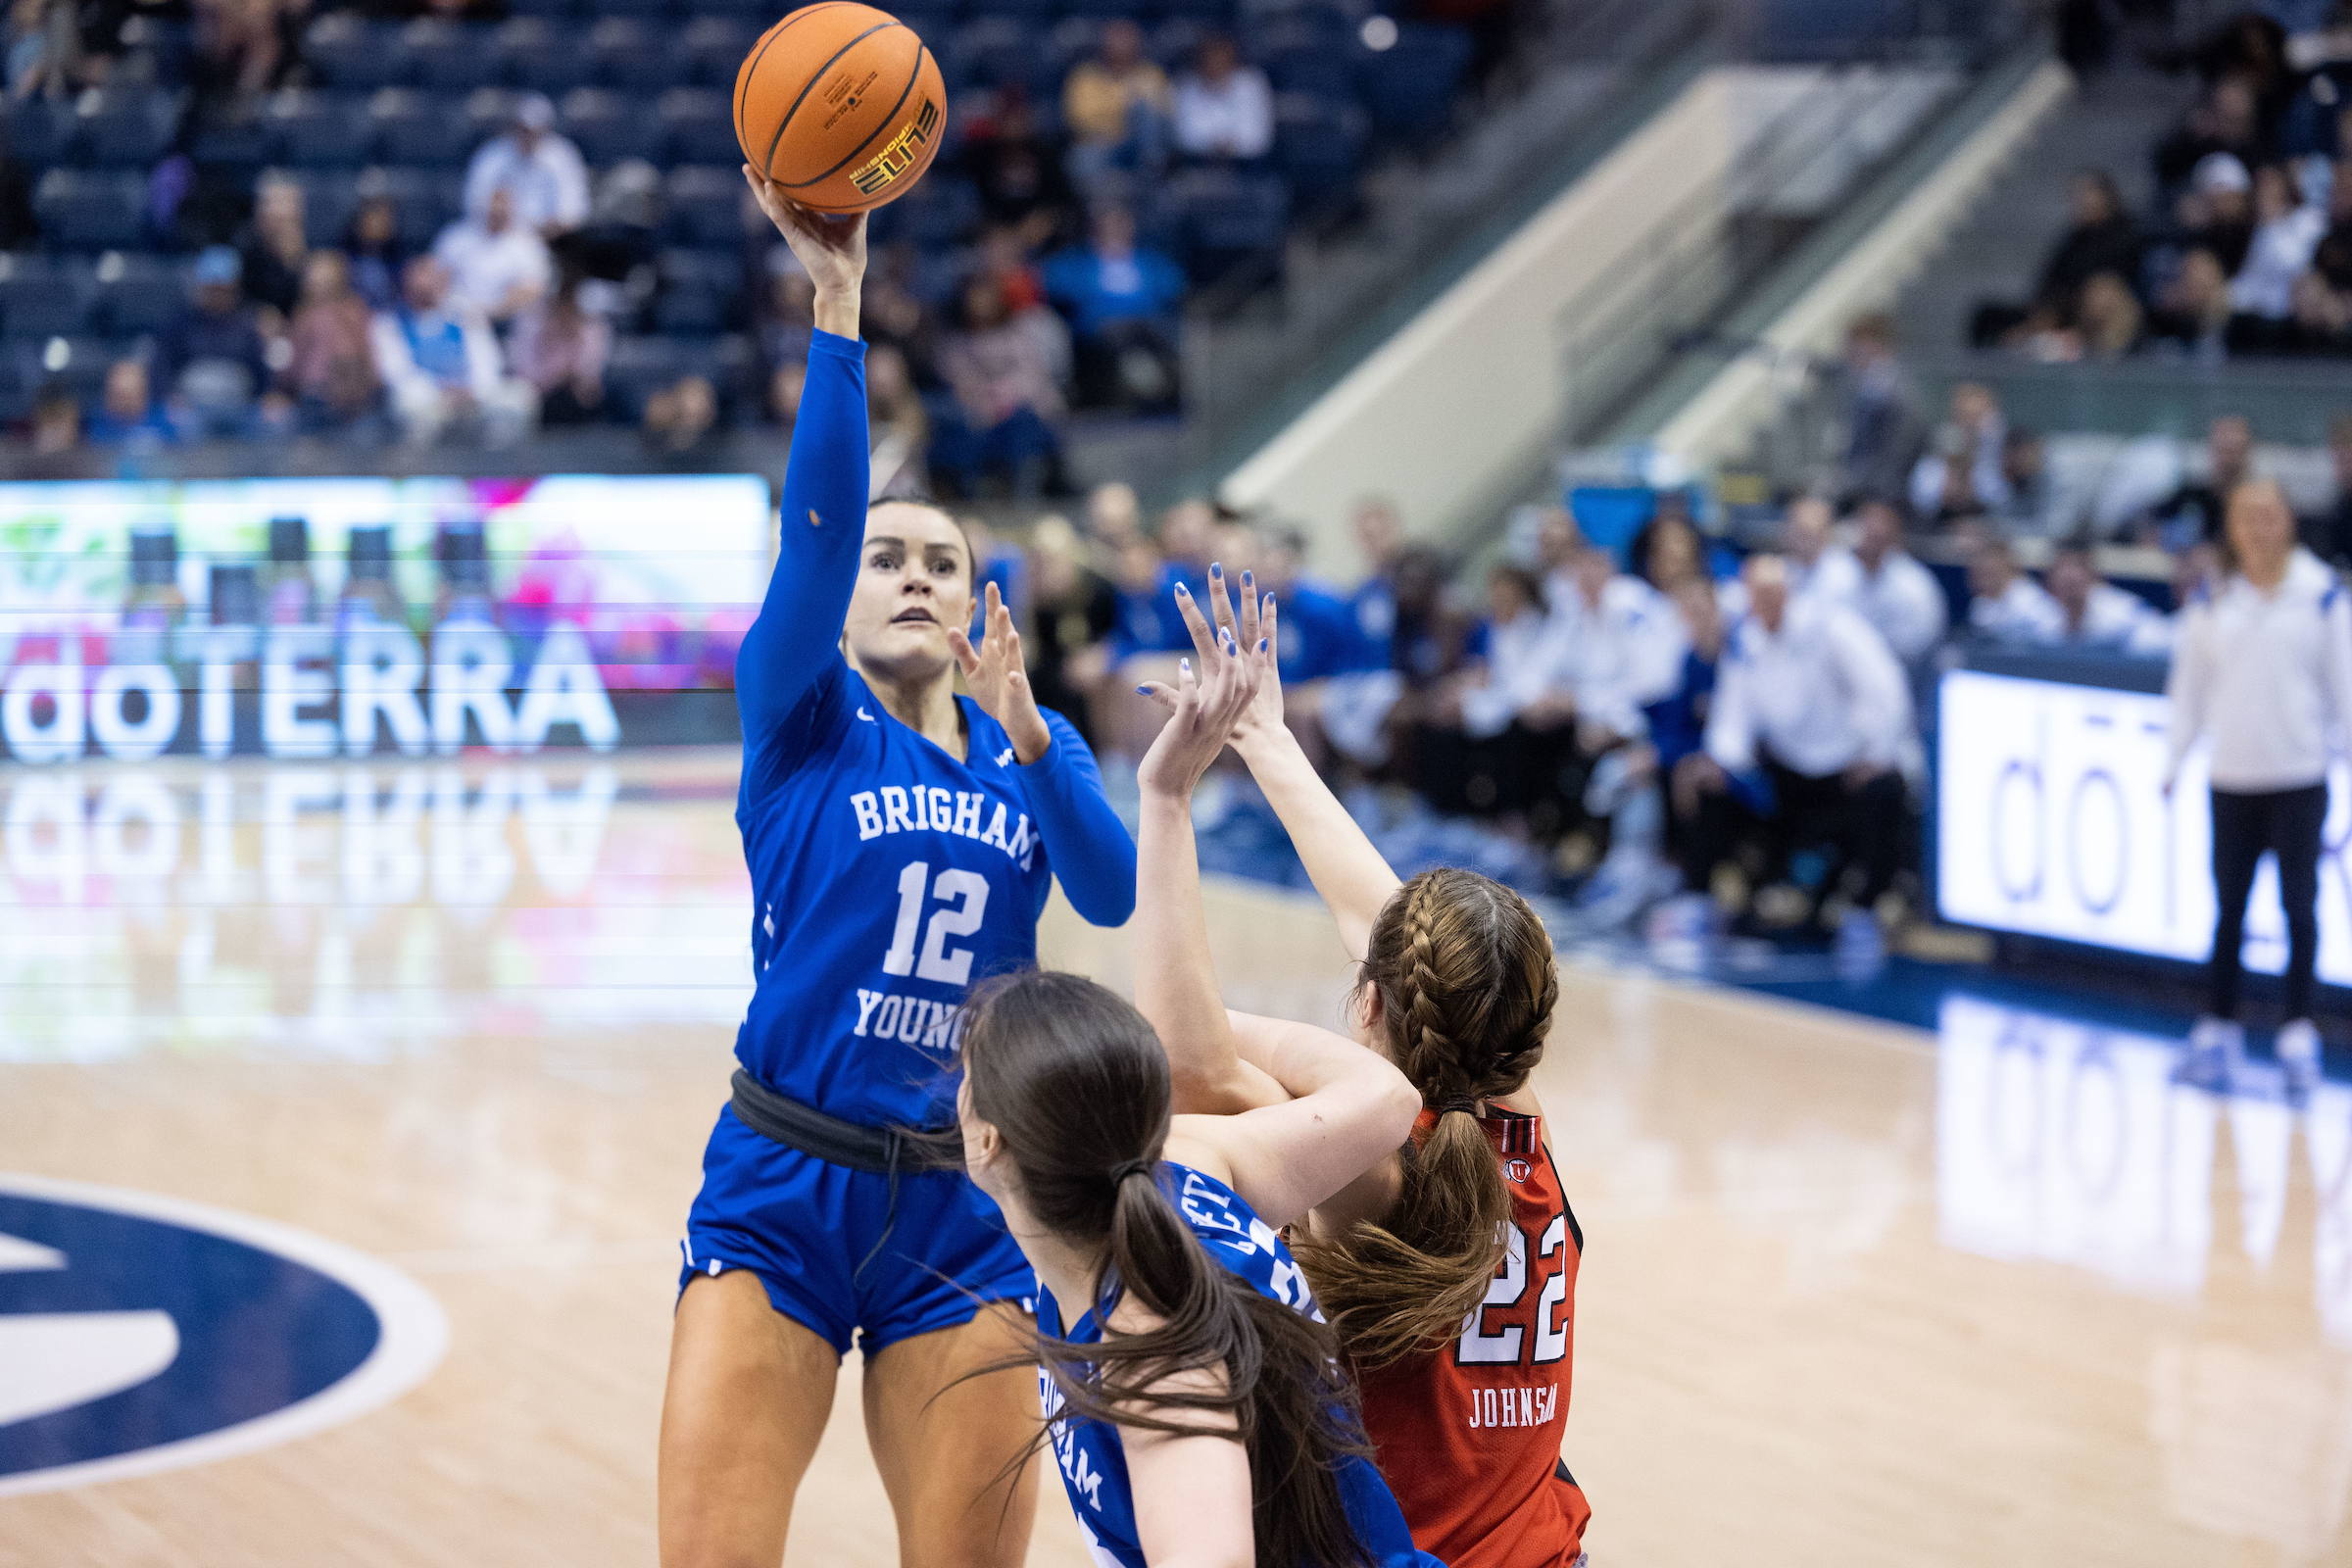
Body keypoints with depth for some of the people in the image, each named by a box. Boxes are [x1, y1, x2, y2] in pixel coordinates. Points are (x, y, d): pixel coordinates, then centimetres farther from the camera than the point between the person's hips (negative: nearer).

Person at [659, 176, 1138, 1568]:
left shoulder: (1035, 747, 10)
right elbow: (818, 519, -17)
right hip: (779, 1193, -3)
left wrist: (1026, 736, -25)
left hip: (961, 1213, 3)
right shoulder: (799, 713, 0)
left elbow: (1111, 894, -9)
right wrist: (837, 305, -28)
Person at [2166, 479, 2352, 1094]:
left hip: (2299, 777, -2)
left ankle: (2300, 1033, 6)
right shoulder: (2212, 605, 5)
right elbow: (2190, 686, 10)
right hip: (2233, 778, 2)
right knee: (2229, 907, 6)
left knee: (2299, 905, -1)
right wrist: (2173, 761, 6)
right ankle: (2217, 1026, 14)